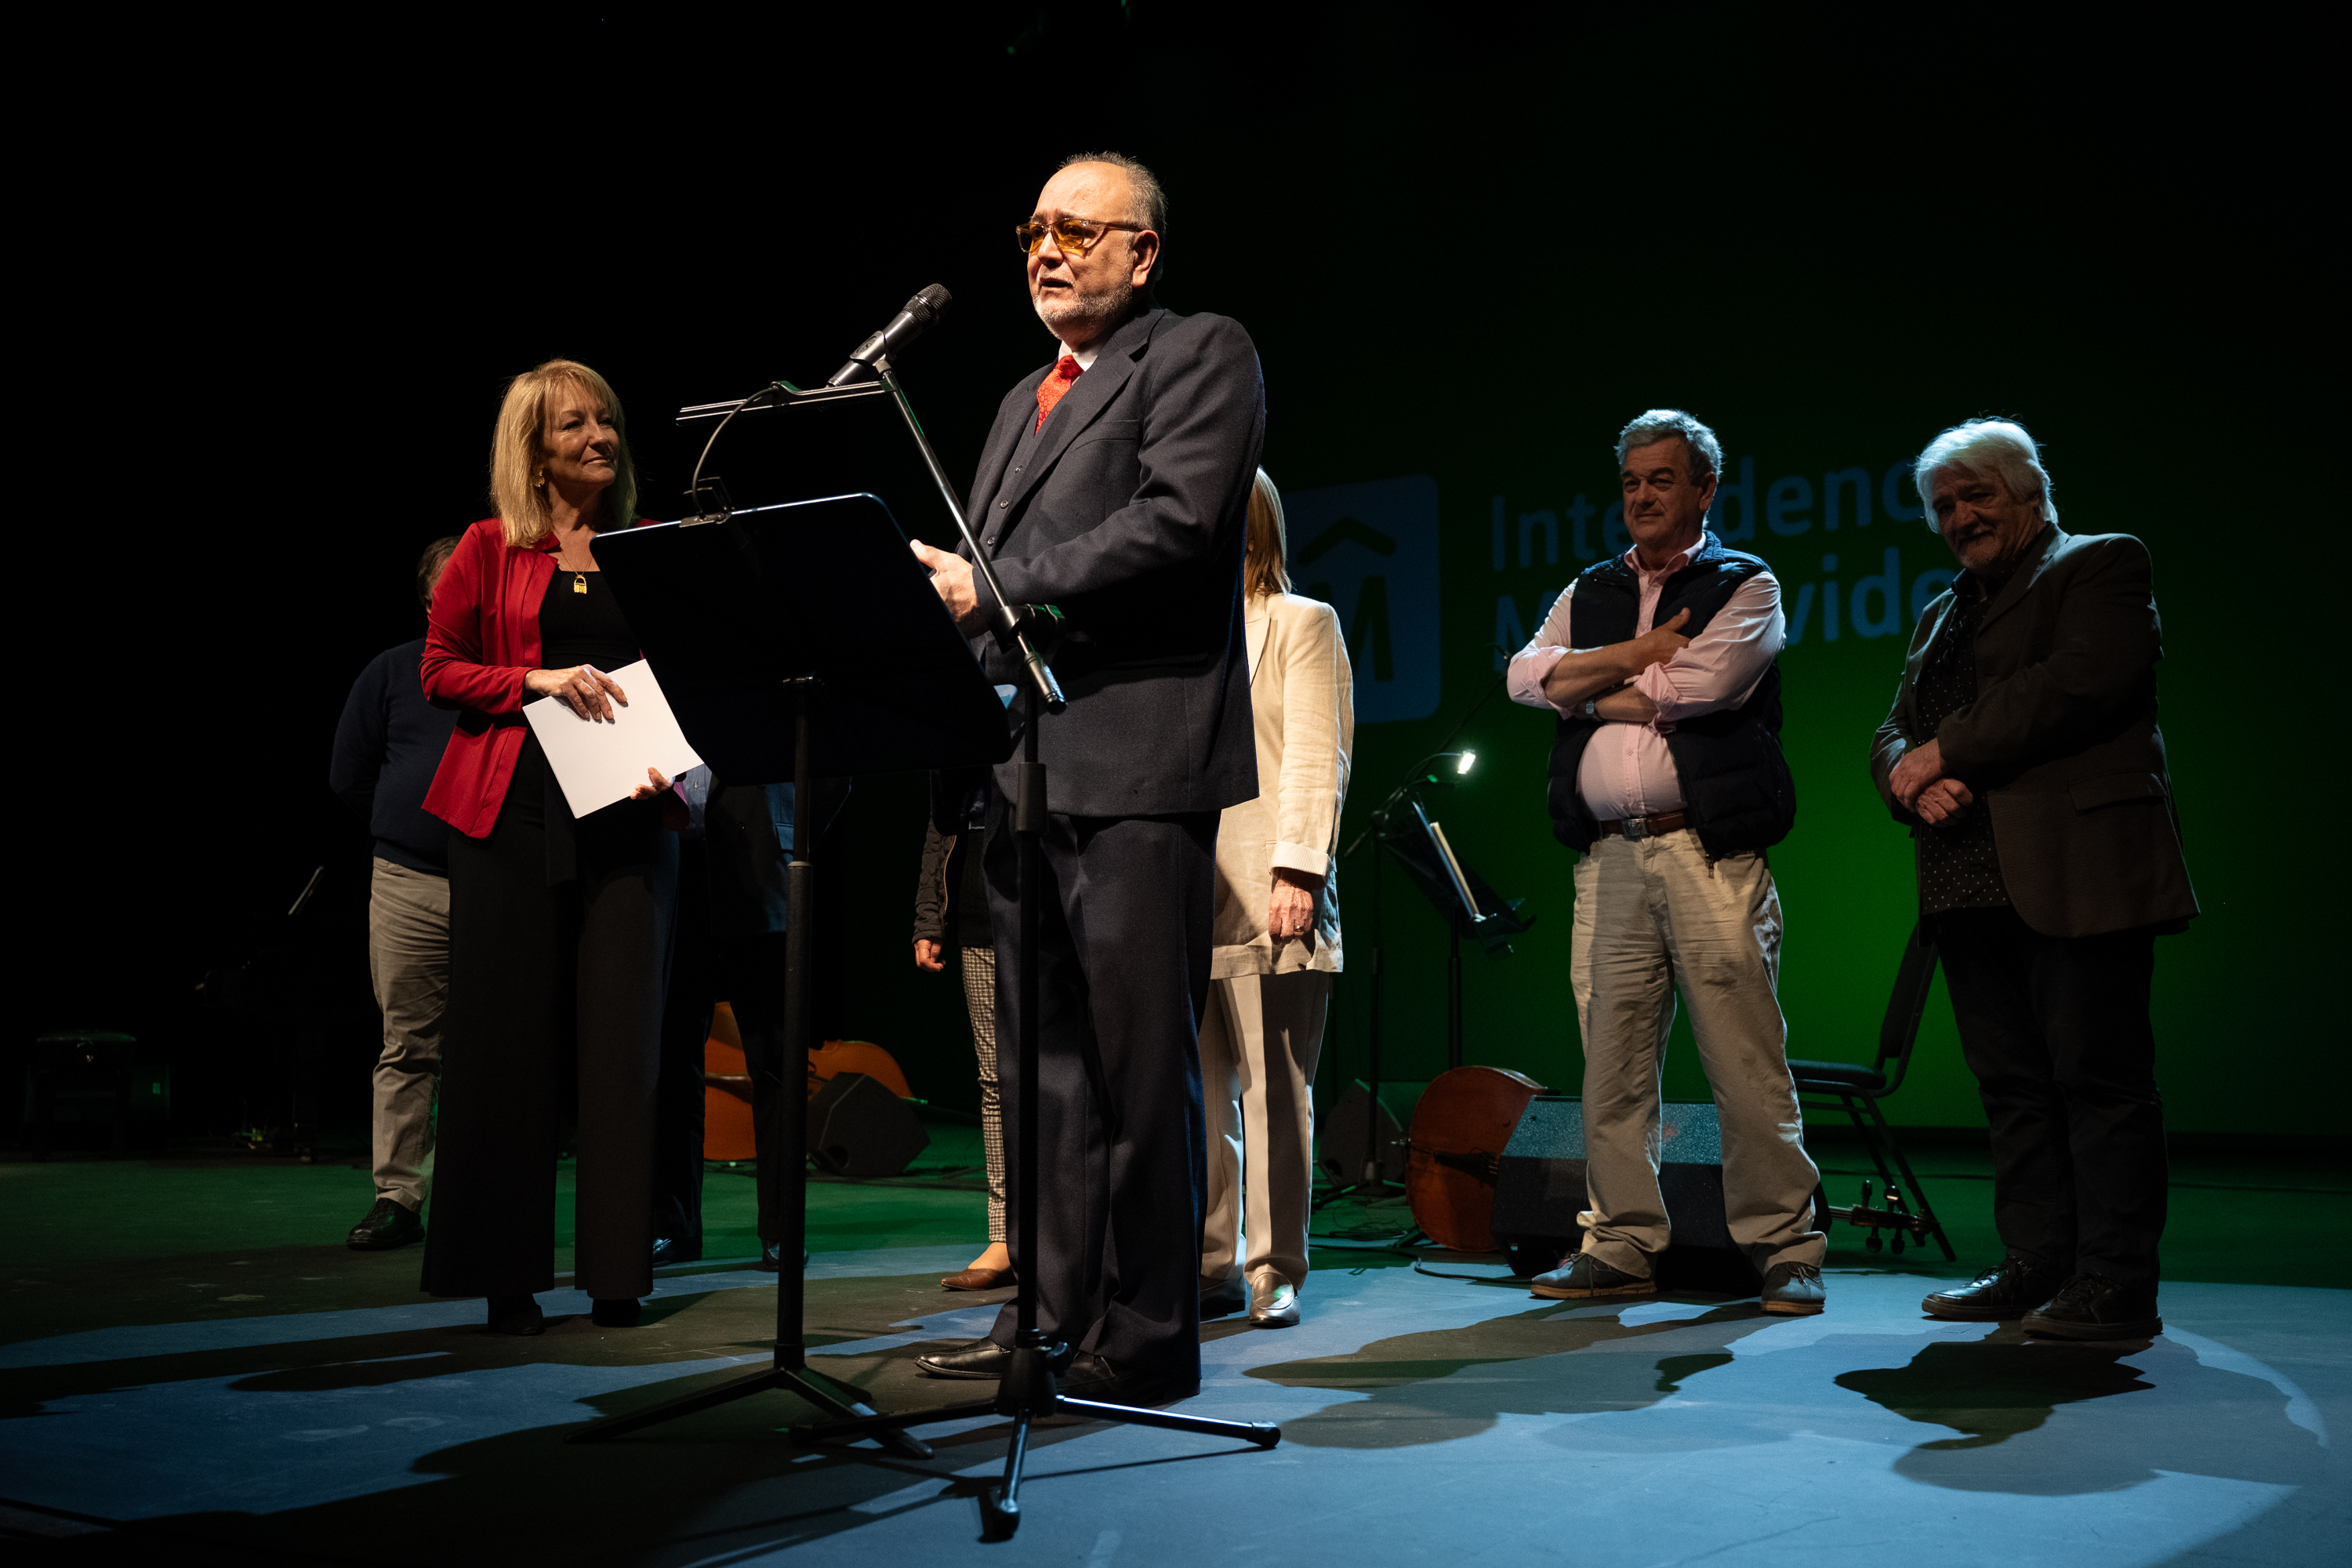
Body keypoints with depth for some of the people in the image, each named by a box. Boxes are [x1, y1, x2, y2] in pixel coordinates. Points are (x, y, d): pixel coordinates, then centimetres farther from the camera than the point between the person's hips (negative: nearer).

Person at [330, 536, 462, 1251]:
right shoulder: (393, 671, 12)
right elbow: (348, 775, 16)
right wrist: (408, 831, 11)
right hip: (409, 886, 1)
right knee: (407, 1048, 3)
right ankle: (397, 1198, 8)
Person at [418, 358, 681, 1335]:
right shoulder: (490, 551, 8)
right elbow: (440, 672, 5)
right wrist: (537, 680, -11)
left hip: (628, 814, 2)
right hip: (511, 813, -1)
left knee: (622, 1036, -1)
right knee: (509, 1036, 1)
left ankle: (617, 1273, 6)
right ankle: (506, 1274, 10)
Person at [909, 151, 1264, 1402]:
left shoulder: (1201, 354, 1)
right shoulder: (1025, 399, 26)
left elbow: (1179, 520, -15)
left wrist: (997, 589, -13)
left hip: (1136, 765, -8)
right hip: (1024, 771, 8)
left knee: (1140, 1066, -5)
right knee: (1041, 1064, 11)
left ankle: (1145, 1339, 4)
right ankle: (1049, 1314, 20)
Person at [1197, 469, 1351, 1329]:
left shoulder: (1303, 622, 7)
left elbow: (1316, 756, -3)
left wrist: (1299, 869, -14)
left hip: (1269, 899, -4)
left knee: (1276, 1094, -2)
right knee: (1197, 1096, 4)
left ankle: (1275, 1272, 6)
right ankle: (1211, 1267, 11)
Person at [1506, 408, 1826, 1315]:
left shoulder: (1745, 586, 8)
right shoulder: (1588, 594, 21)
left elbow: (1698, 686, -10)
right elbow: (1528, 675, 4)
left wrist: (1591, 689, 2)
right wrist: (1638, 652, -5)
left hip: (1710, 849, -4)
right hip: (1608, 856, 4)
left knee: (1746, 1059, -5)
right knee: (1612, 1057, 3)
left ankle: (1783, 1247, 3)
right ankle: (1622, 1246, 11)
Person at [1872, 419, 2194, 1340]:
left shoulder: (2100, 565, 5)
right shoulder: (1942, 615, 26)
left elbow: (2081, 679, -13)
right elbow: (1895, 732, 18)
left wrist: (1946, 752, -11)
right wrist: (1912, 780, -7)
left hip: (2075, 874, -7)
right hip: (1971, 881, 7)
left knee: (2099, 1075, -5)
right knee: (2011, 1082, 8)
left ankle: (2115, 1286, 0)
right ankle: (2036, 1266, 15)